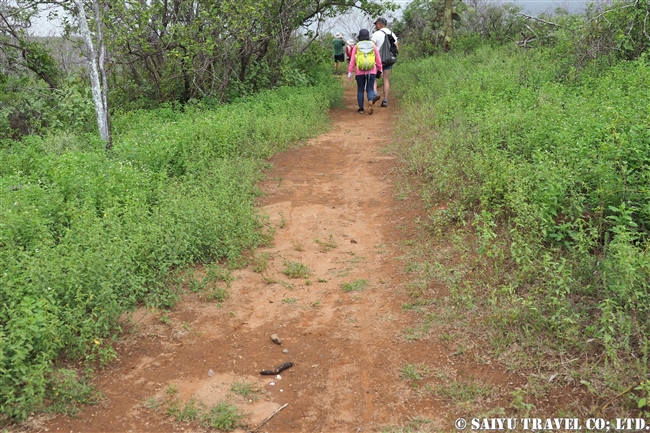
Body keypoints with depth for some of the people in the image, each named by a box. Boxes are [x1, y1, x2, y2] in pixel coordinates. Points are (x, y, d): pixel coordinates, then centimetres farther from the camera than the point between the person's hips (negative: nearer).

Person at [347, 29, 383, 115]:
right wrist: (380, 70, 15)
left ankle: (361, 108, 11)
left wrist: (350, 72, 2)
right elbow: (378, 59, 5)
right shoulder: (373, 45, 3)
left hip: (360, 72, 0)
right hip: (371, 71, 1)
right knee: (370, 89, 3)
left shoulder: (356, 47, 0)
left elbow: (352, 60, -1)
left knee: (360, 90, 11)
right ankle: (370, 101, -26)